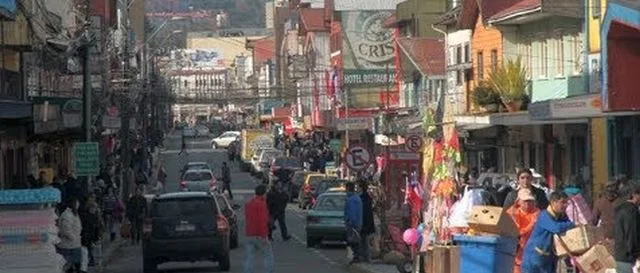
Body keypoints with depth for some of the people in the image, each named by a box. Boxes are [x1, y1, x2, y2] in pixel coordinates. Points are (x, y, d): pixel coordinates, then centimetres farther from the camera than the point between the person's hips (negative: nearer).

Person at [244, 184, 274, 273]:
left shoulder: (248, 204, 14)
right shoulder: (261, 204, -12)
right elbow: (262, 221, -18)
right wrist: (264, 235, -18)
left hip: (249, 235, 7)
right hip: (260, 235, -7)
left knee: (249, 257, 4)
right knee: (268, 254, 5)